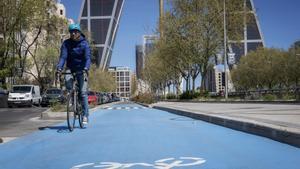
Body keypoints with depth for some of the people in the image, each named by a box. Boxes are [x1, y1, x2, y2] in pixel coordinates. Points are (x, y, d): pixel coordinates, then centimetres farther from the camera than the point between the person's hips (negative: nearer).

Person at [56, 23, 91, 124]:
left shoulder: (84, 44, -12)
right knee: (68, 82, -29)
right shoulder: (66, 43, -5)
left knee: (83, 92, -9)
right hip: (70, 68, 2)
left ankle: (85, 115, -3)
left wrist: (86, 69, -41)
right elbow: (63, 56, -16)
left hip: (81, 69, -2)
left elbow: (87, 58, -23)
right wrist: (59, 68, -34)